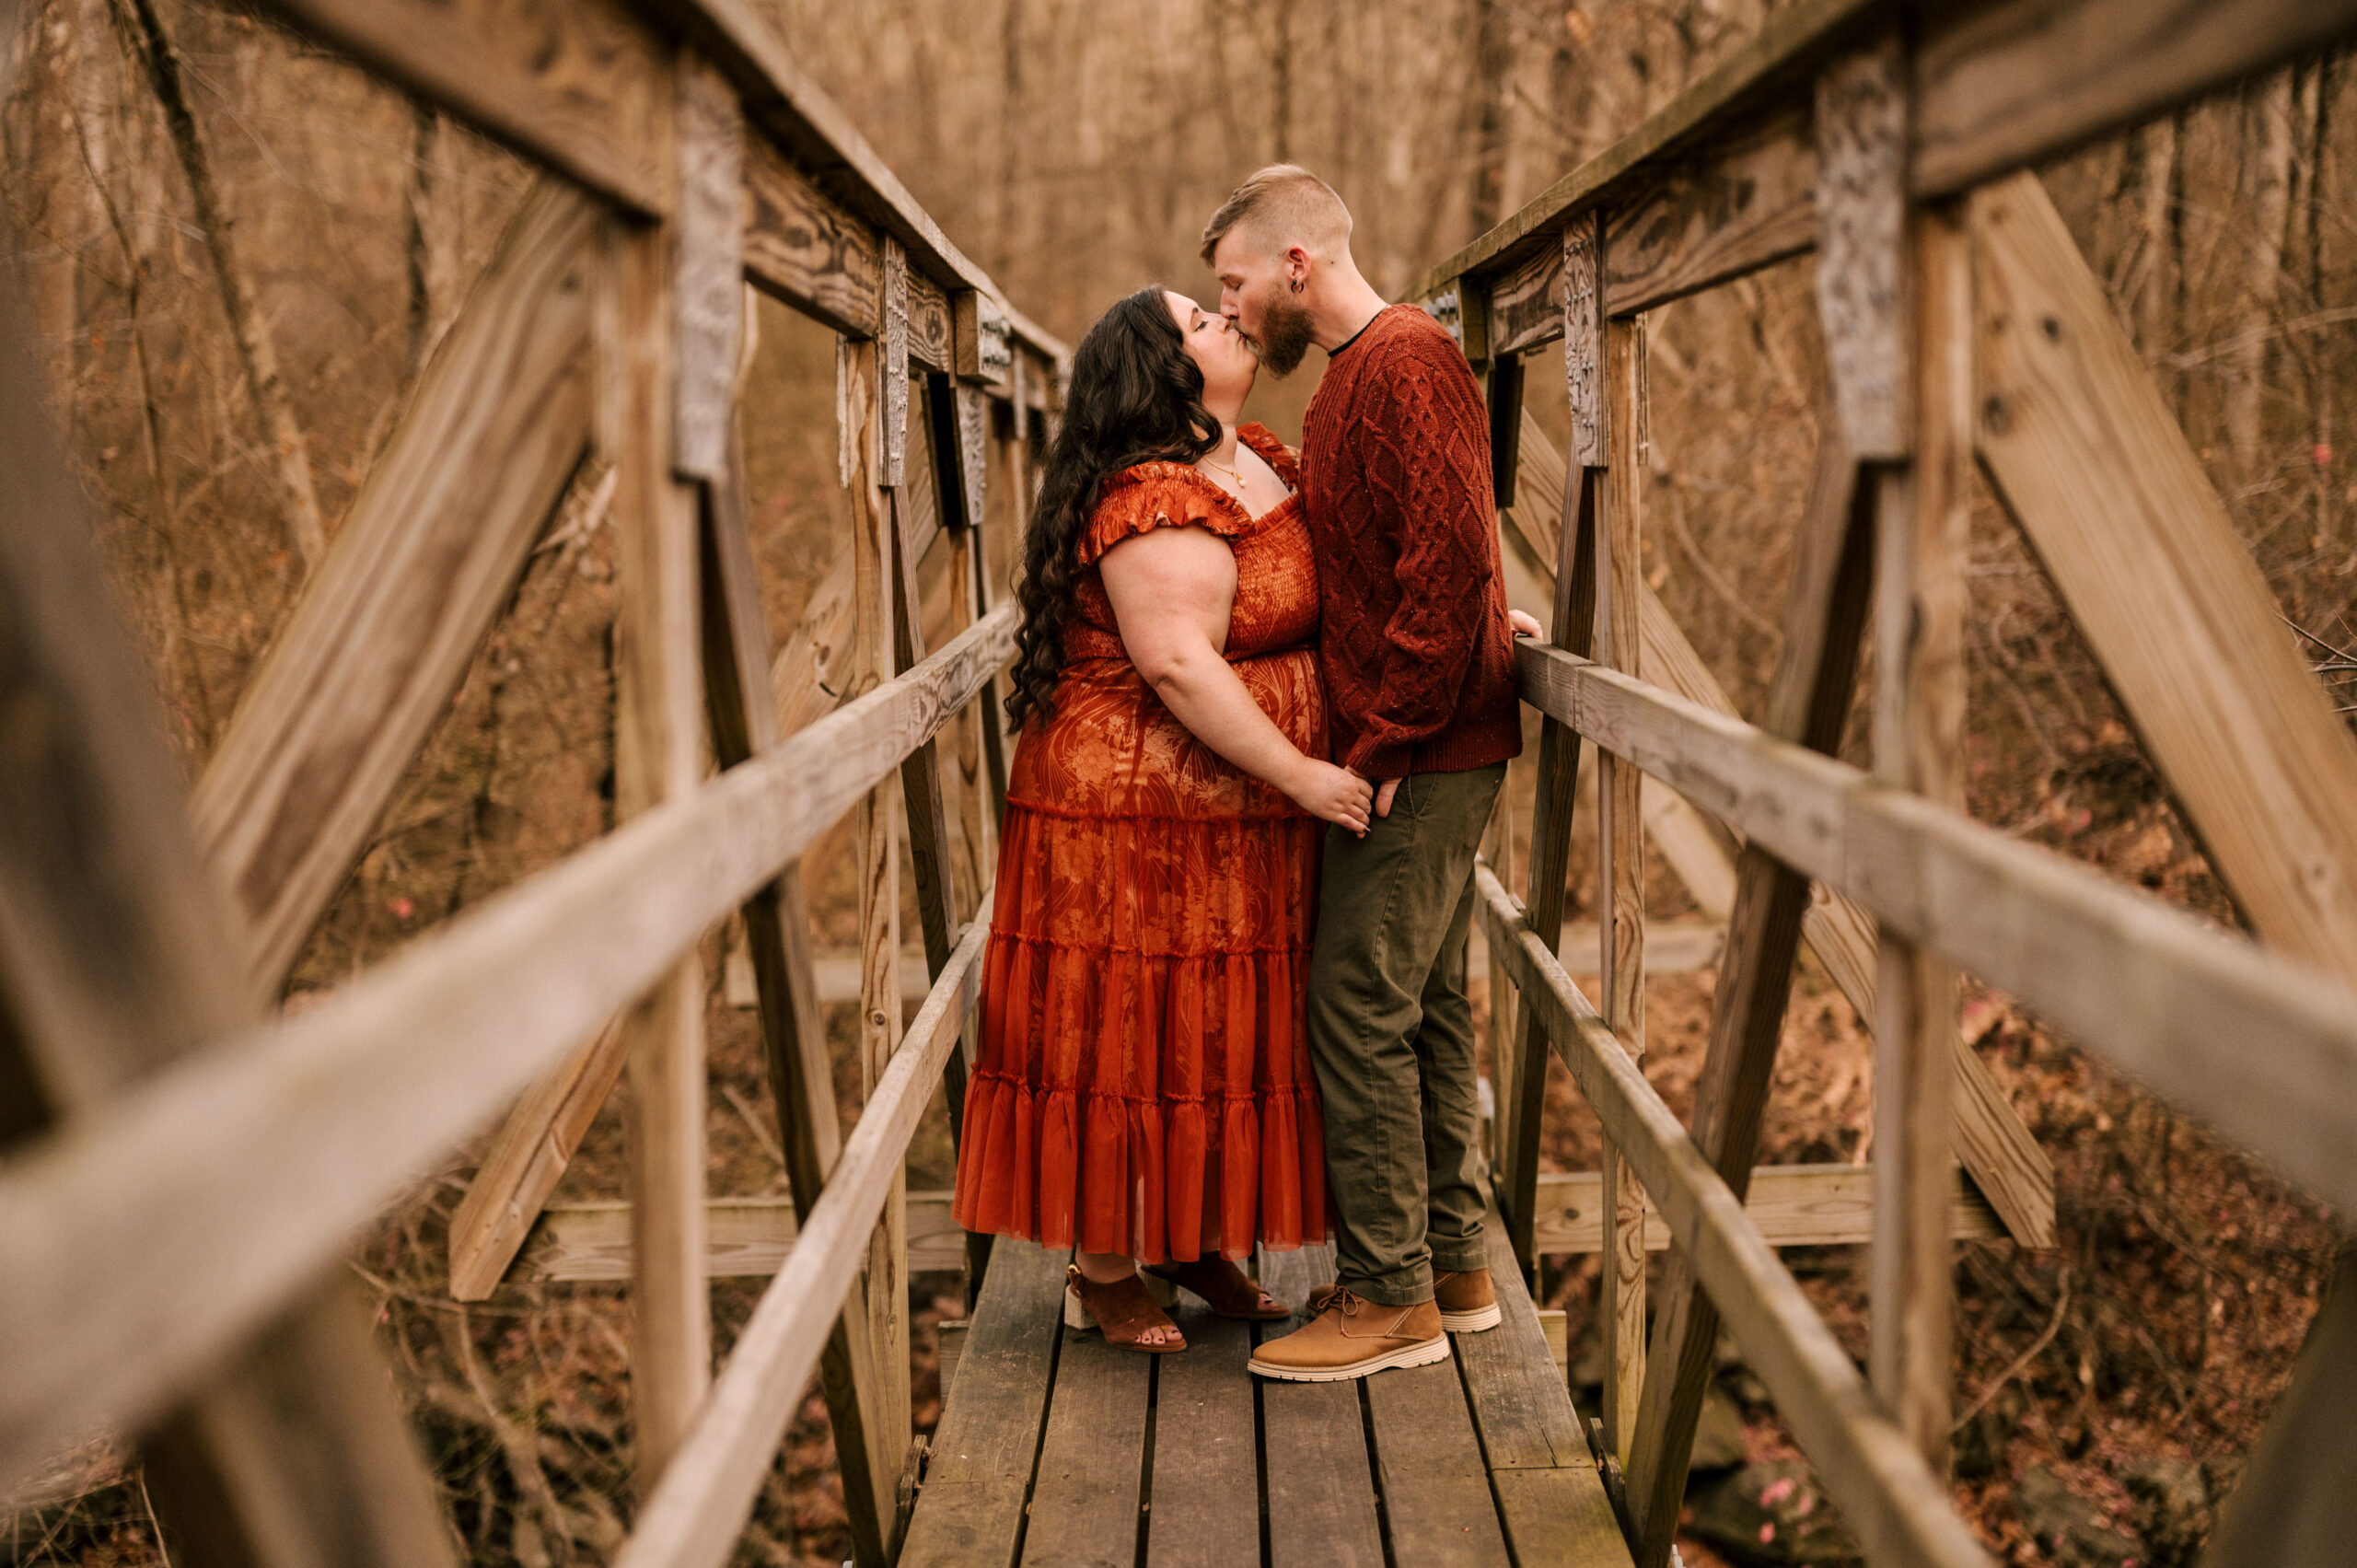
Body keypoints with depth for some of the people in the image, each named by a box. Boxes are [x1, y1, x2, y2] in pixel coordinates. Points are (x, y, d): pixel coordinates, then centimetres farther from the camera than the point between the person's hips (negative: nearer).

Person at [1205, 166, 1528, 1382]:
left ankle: (1393, 1297, 1)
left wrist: (1387, 737, -20)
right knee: (1425, 1007, 14)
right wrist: (1378, 735, 13)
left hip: (1422, 751, -10)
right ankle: (1453, 1265, 22)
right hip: (1423, 751, 10)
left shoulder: (1405, 362, -14)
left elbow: (1449, 562, -23)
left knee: (1358, 1009, -7)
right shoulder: (1360, 371, 19)